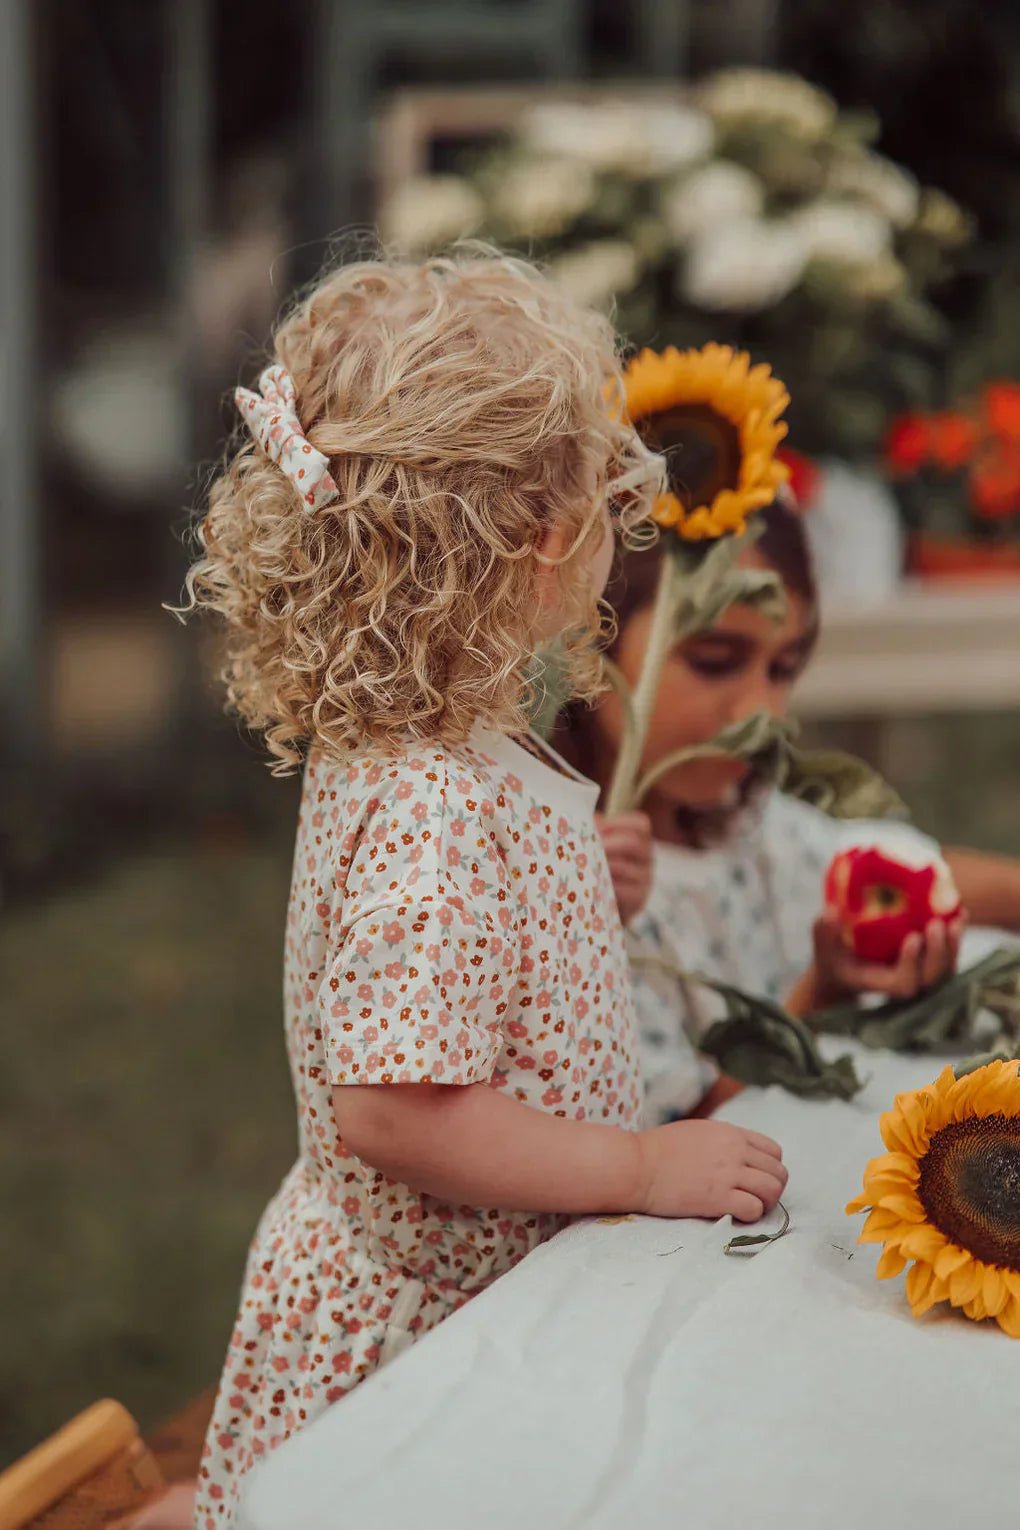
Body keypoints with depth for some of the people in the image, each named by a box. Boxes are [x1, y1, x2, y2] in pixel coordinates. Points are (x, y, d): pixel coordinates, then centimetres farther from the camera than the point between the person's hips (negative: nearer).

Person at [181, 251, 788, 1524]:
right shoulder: (437, 815, -29)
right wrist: (641, 1169, -24)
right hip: (400, 1327, -9)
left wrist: (597, 877, 21)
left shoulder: (385, 748, 2)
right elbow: (392, 1110, -31)